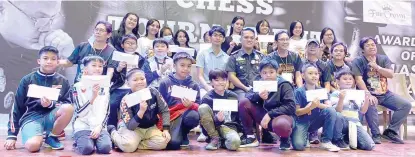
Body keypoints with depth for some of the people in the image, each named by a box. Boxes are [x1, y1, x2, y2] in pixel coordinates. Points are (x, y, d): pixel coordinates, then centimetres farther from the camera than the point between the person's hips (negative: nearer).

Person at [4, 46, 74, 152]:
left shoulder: (63, 81, 6)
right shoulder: (27, 80, 4)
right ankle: (38, 137, 5)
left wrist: (51, 104, -20)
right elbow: (17, 107, 6)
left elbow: (67, 105, 2)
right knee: (33, 145, -34)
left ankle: (51, 137, -5)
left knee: (69, 108, -30)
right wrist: (12, 135, 3)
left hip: (51, 116, 3)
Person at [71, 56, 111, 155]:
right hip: (82, 126, -2)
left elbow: (106, 112, 8)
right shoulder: (78, 86, -1)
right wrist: (93, 97, -19)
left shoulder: (105, 87, 10)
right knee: (87, 148, -27)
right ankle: (78, 141, 7)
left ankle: (93, 140, 10)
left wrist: (99, 127, -7)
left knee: (106, 147, -23)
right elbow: (79, 112, -8)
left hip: (100, 126, 3)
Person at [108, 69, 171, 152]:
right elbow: (130, 126, -23)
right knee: (128, 145, -31)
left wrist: (166, 129, -11)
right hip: (133, 128, -3)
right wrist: (141, 111, -37)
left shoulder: (153, 92, -12)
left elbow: (164, 110, -2)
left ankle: (136, 143, -4)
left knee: (162, 142, -22)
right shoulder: (126, 100, -20)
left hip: (150, 127, 4)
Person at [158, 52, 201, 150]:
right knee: (173, 143, -30)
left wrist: (191, 105, -18)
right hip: (171, 116, -2)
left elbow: (198, 106, 5)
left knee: (193, 116, -36)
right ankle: (177, 134, 10)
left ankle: (184, 134, -1)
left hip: (187, 114, 2)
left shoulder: (194, 85, 11)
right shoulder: (165, 83, 7)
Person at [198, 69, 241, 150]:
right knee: (203, 107, -27)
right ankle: (215, 138, -14)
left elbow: (238, 115, 13)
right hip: (212, 127, 0)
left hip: (229, 127, 0)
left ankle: (221, 141, 2)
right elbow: (204, 114, -9)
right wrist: (217, 119, -28)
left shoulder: (233, 96, 5)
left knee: (234, 143, -36)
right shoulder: (207, 98, -4)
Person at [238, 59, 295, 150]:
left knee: (280, 125, -42)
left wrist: (270, 114, -24)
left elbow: (291, 106, -20)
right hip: (264, 115, 5)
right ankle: (250, 137, -1)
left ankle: (285, 140, -1)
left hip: (281, 115, -5)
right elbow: (248, 95, -2)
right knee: (243, 104, -13)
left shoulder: (284, 85, -13)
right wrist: (258, 96, -24)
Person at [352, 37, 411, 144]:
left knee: (406, 105, -9)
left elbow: (391, 74, -2)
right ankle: (376, 135, -20)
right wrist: (369, 95, -26)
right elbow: (359, 80, -16)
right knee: (370, 105, -37)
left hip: (385, 93, 6)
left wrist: (377, 67, -15)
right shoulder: (358, 61, -4)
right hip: (368, 93, -5)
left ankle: (390, 132, -1)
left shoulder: (383, 59, 11)